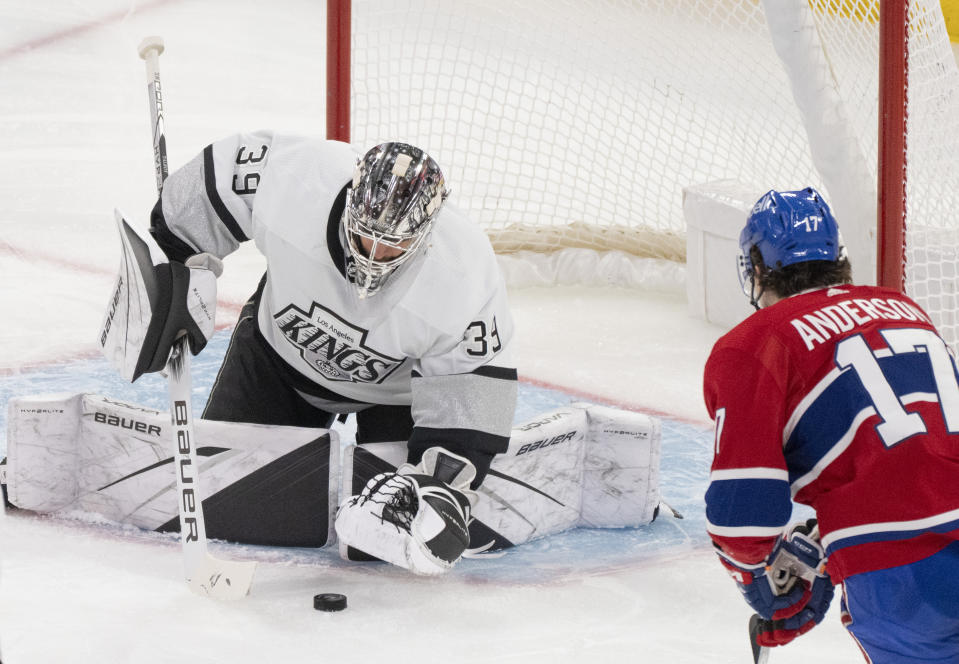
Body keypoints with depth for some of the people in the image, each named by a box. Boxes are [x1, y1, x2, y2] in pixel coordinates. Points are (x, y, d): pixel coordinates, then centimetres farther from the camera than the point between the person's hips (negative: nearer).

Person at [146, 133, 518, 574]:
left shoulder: (465, 276, -37)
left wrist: (445, 485, -35)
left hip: (397, 385, -1)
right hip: (283, 349, 2)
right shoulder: (294, 178, -36)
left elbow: (472, 390, -27)